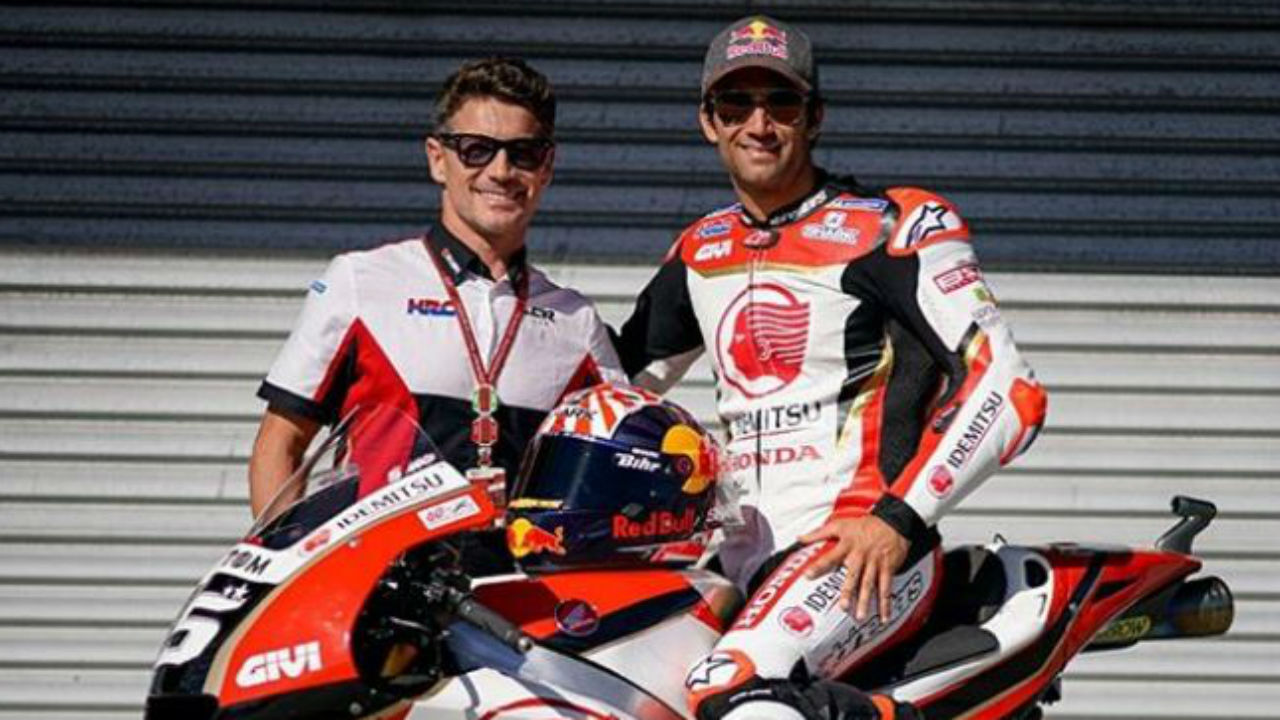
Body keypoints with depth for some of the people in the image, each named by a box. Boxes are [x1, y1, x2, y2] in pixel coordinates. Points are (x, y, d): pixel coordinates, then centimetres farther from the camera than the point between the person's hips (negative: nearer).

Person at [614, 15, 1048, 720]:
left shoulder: (896, 228, -2)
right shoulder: (700, 251, 18)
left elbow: (1010, 390, -9)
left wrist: (900, 520, -17)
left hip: (867, 550, -8)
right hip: (746, 552, 8)